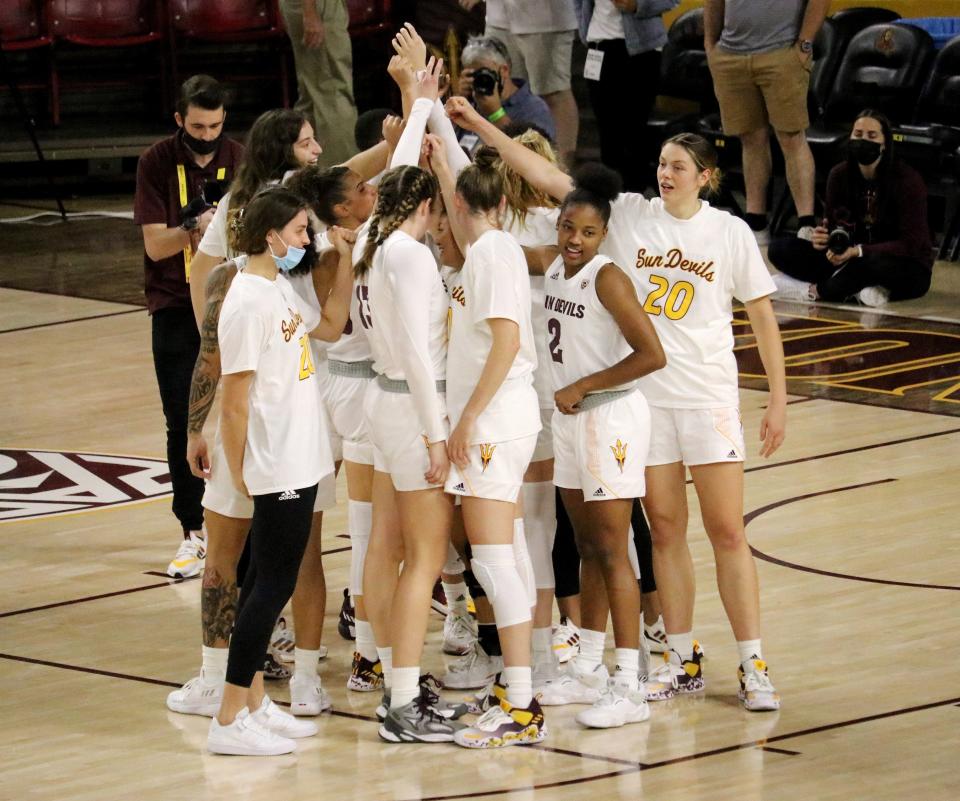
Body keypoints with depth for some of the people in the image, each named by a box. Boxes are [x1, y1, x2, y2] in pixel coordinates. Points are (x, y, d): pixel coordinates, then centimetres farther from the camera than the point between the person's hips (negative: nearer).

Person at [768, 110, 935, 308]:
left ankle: (815, 291, -17)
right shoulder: (839, 175, -4)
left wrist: (859, 251, -32)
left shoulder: (907, 179, -17)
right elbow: (832, 225, 2)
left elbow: (910, 245, -20)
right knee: (780, 249, -11)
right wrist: (822, 238, -24)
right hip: (854, 261, 5)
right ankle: (854, 291, -24)